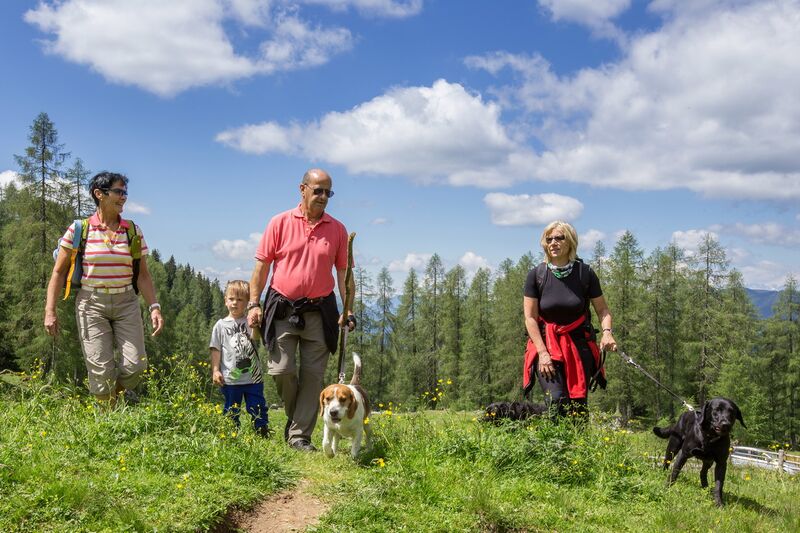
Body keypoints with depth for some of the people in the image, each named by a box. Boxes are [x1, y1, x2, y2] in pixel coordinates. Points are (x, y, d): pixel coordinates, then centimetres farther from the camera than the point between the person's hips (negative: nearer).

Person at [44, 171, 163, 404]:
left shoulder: (133, 231, 6)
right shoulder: (79, 230, -1)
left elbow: (143, 274, 9)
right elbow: (59, 272, 3)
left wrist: (154, 307, -2)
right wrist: (50, 310, -3)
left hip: (126, 302, 3)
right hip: (91, 303, -2)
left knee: (136, 365, -9)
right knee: (102, 370, -8)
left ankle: (114, 397, 22)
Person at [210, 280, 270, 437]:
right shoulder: (221, 325, 5)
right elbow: (216, 349, 6)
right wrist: (215, 370, -1)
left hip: (253, 377, 0)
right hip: (230, 378, 0)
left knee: (258, 409, 3)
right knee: (231, 412, 10)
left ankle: (263, 435, 10)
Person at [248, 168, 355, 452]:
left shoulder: (337, 229, 5)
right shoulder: (280, 223, 0)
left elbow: (343, 271, 7)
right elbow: (262, 266, 2)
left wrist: (348, 309, -1)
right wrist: (254, 304, -4)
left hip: (319, 311, 2)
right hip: (283, 308, -1)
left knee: (313, 375, 1)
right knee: (281, 369, -8)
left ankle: (300, 435, 10)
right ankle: (297, 416, 20)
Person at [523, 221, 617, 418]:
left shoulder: (585, 272, -1)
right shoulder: (536, 275, -2)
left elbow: (602, 309, 7)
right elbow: (530, 318, -4)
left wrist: (607, 331, -14)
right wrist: (543, 353, -12)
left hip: (578, 344, 1)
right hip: (546, 344, -1)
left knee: (578, 405, -2)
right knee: (557, 401, -18)